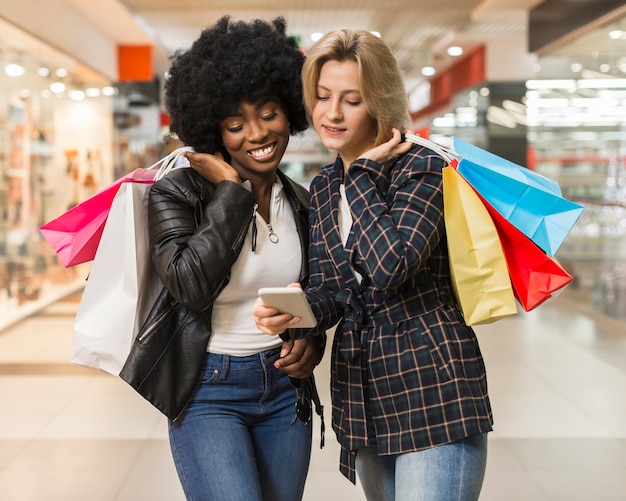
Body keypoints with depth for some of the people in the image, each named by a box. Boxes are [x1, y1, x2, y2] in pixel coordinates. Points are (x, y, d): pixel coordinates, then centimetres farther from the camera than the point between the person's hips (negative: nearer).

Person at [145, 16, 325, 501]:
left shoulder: (302, 203, 6)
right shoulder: (177, 193, -9)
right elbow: (191, 286, -26)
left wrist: (311, 342, -5)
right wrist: (232, 190, -18)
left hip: (286, 388, 5)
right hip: (209, 392, -5)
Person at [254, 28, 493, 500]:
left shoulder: (420, 168, -9)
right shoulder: (323, 187, 11)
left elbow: (391, 267, -24)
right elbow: (327, 291, 8)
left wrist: (363, 174, -14)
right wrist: (293, 312, -14)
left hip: (432, 392, -7)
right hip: (363, 398, 7)